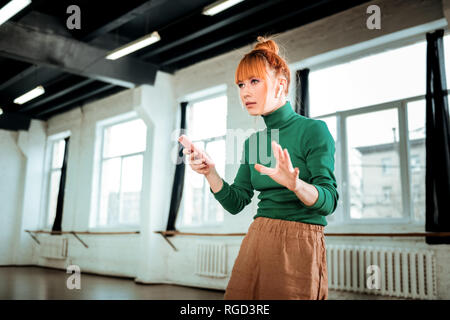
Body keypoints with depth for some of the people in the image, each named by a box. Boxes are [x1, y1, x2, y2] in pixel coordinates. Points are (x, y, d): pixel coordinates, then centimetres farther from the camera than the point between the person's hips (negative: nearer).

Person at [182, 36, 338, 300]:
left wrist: (295, 184, -34)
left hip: (299, 244, -5)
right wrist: (209, 172, -7)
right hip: (256, 240, 6)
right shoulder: (253, 141, 10)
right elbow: (235, 203, 9)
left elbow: (329, 200, -14)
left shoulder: (314, 130, -7)